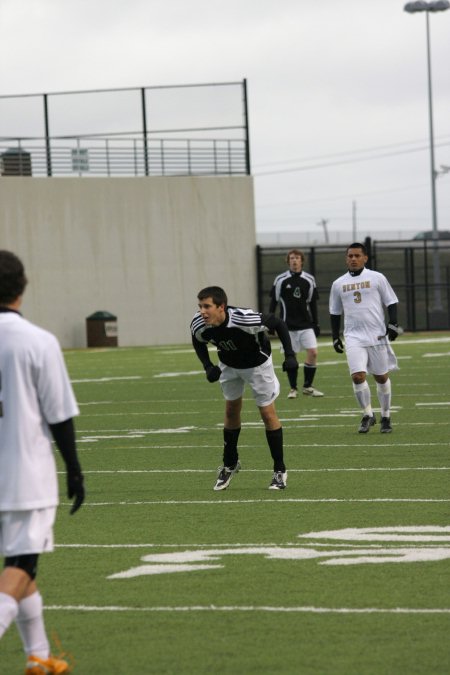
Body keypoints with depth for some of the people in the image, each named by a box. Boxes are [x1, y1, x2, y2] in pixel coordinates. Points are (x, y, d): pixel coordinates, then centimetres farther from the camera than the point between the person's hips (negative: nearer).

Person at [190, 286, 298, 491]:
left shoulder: (245, 320, -42)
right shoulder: (198, 325, -27)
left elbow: (278, 324, -25)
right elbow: (198, 343, -2)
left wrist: (289, 354, -29)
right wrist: (208, 367, -16)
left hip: (257, 363, -4)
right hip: (228, 364, 4)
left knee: (268, 413, -2)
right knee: (231, 411, 13)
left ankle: (280, 470, 11)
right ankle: (230, 464, 31)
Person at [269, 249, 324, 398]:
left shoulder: (309, 280, 4)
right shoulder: (280, 280, -2)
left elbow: (312, 303, 11)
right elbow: (273, 302, 3)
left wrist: (316, 324, 9)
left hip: (306, 324, 2)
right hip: (288, 324, -2)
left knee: (313, 352, -9)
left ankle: (307, 386, 5)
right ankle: (293, 388, 13)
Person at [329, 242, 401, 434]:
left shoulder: (377, 278, 2)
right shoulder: (339, 284, 9)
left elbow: (391, 302, 5)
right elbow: (335, 312, 17)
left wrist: (393, 325, -7)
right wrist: (335, 337, 14)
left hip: (377, 335, -1)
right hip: (354, 337, 1)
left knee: (381, 377, 6)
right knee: (358, 376, -14)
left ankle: (386, 417, 20)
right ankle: (368, 415, 1)